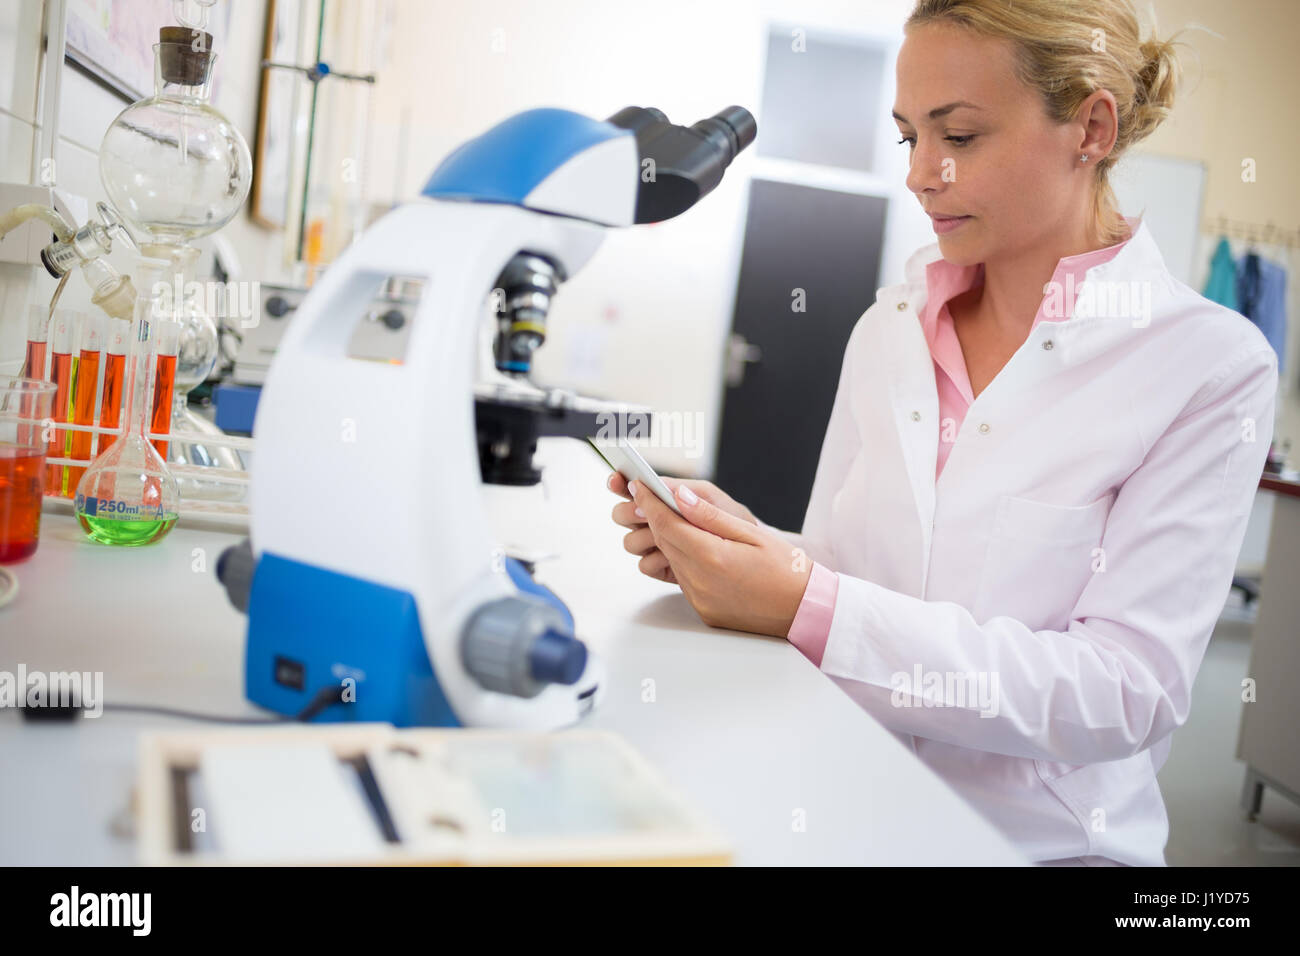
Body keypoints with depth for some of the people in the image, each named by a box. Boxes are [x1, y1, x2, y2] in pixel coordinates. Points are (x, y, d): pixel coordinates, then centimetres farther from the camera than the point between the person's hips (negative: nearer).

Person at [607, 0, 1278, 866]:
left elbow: (1129, 692, -16)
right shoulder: (888, 329, 6)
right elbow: (835, 568, 8)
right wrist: (743, 546, -14)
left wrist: (808, 607, -24)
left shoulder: (1213, 364, -8)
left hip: (1037, 840, -3)